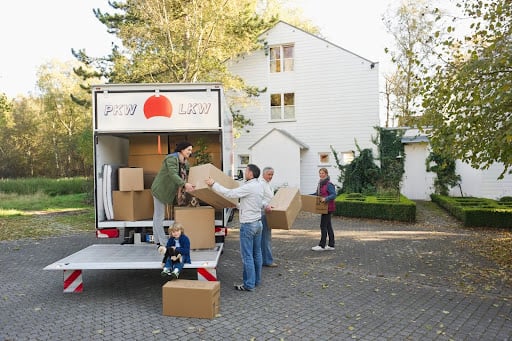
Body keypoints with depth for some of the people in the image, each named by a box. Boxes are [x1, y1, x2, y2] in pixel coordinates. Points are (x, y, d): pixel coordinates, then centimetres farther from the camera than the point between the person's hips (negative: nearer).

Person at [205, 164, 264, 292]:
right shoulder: (259, 186, 9)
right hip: (258, 222, 9)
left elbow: (229, 193, -22)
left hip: (248, 224, -9)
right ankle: (256, 280, 24)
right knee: (257, 253, 14)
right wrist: (237, 205, 26)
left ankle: (249, 284, 3)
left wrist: (213, 184, -14)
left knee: (247, 255, -2)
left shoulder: (248, 187, -19)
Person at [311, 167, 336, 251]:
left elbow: (333, 195, -21)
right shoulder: (320, 183, 13)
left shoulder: (329, 184, -15)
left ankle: (322, 245, 0)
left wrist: (326, 199, -34)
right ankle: (331, 245, 18)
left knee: (323, 226, -6)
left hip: (328, 207, -9)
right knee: (328, 226, 12)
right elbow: (317, 194, 24)